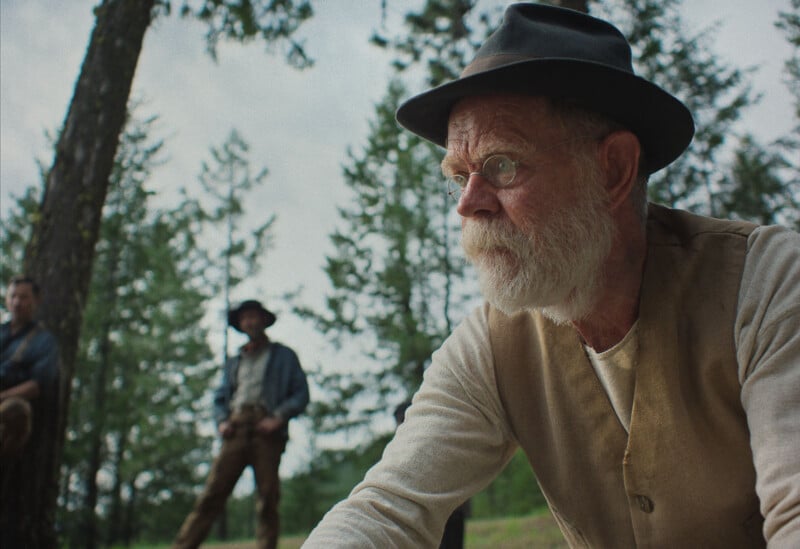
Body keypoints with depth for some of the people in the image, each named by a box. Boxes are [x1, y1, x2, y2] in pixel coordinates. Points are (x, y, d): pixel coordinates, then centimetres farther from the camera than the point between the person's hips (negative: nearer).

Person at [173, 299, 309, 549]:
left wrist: (279, 417, -8)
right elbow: (220, 397, 25)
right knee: (211, 495, -8)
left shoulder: (284, 356, 16)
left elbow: (301, 394, 8)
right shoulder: (234, 363, 29)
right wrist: (222, 421, 3)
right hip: (236, 432, 3)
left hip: (267, 433, -2)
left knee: (268, 502, -6)